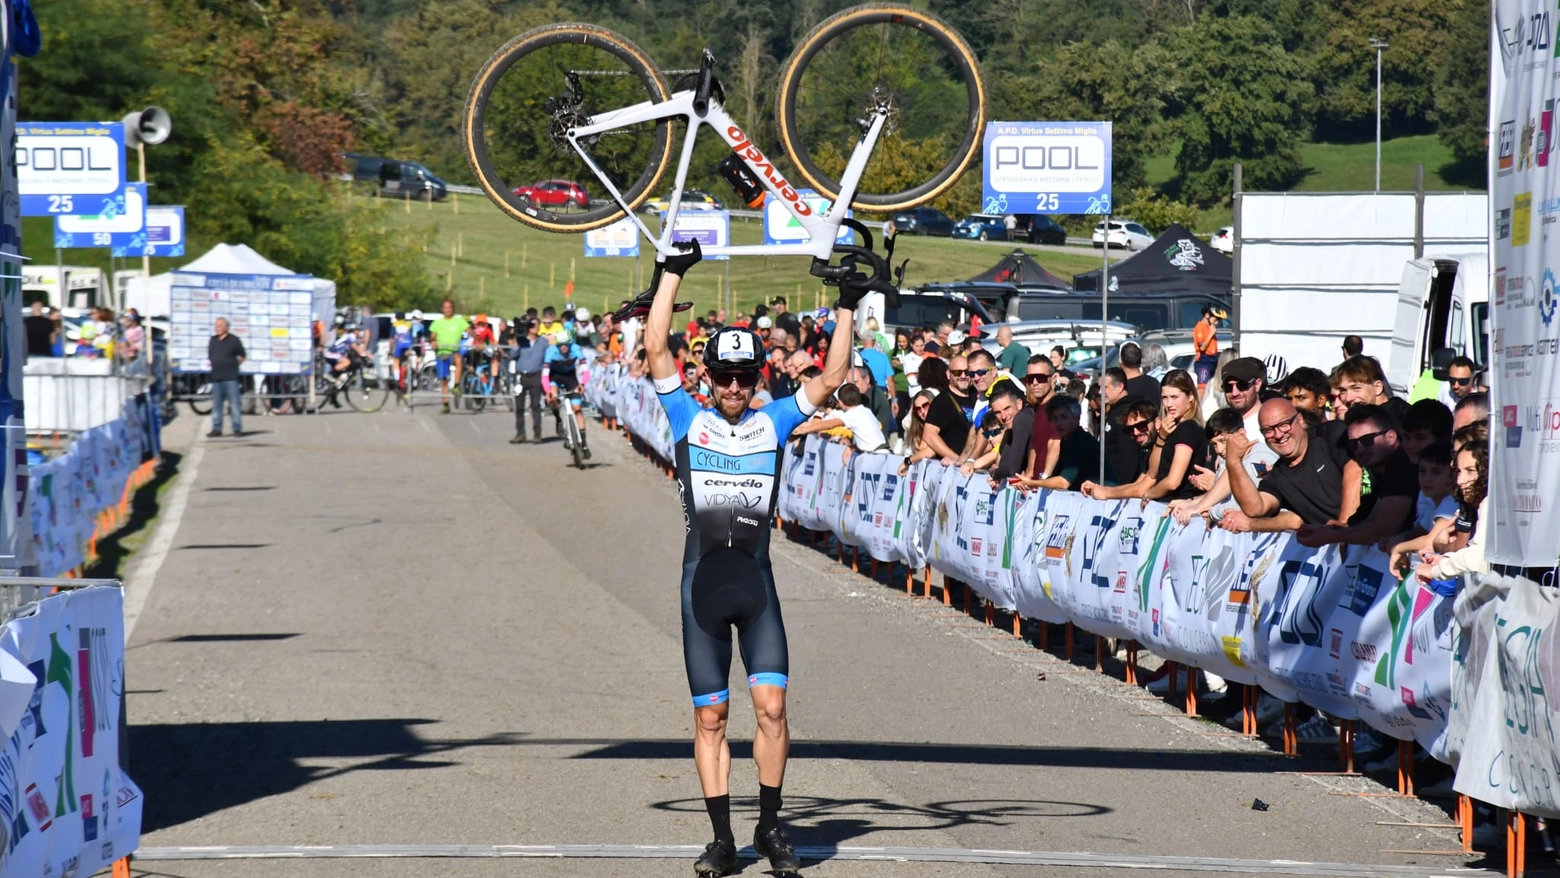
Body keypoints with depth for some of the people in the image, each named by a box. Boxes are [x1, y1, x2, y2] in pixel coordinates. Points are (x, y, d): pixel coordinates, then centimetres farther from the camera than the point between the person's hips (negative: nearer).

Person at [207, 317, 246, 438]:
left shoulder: (234, 340, -1)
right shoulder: (213, 340, 13)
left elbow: (242, 355, 7)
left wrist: (235, 364, 2)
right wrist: (214, 364, 12)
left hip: (230, 377, -5)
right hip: (216, 377, 5)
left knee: (235, 403, -7)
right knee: (216, 405, 7)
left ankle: (237, 429, -5)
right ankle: (216, 429, 11)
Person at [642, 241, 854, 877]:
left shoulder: (775, 422, 11)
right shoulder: (689, 419, 7)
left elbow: (831, 378, 9)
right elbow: (656, 349, 2)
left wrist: (846, 311, 4)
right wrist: (674, 272, 0)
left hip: (756, 583, 0)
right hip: (702, 580, 0)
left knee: (771, 705, -8)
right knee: (710, 716, 2)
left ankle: (770, 827, 6)